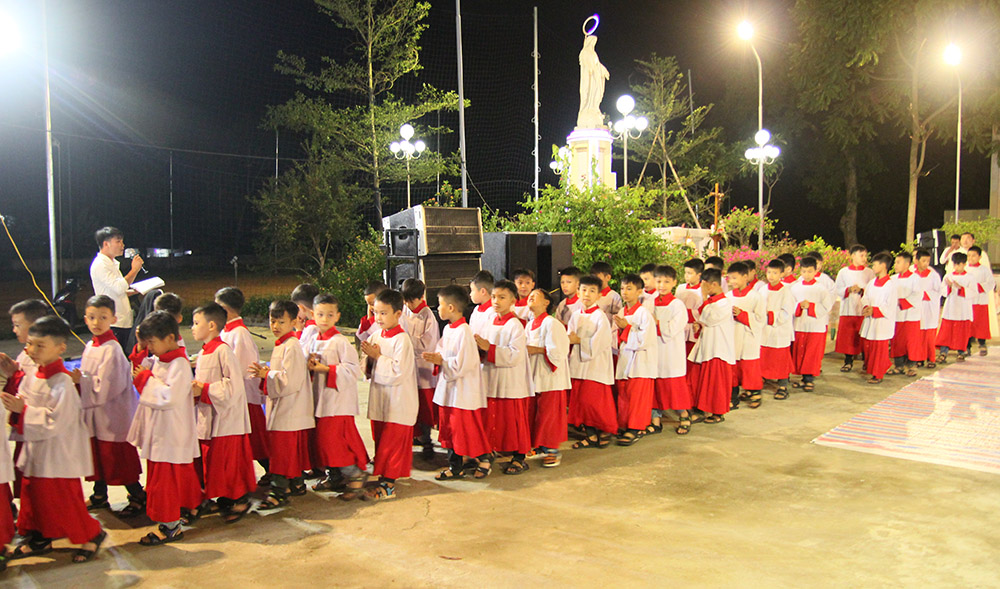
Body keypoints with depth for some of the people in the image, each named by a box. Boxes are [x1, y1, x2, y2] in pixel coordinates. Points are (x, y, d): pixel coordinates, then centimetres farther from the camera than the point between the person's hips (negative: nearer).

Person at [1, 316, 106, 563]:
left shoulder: (62, 382, -22)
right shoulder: (32, 377, 4)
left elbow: (54, 422, -25)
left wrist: (23, 410, -24)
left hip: (58, 453, -9)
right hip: (36, 450, 9)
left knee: (64, 499, 0)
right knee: (32, 495, 17)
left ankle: (92, 535, 18)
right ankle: (39, 539, 34)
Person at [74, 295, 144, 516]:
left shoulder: (112, 349, -20)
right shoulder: (90, 347, 7)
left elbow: (105, 388, -23)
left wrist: (80, 381, -17)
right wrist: (76, 379, 0)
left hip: (112, 417, -9)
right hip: (94, 415, 9)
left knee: (119, 460, 1)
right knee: (97, 457, 20)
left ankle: (138, 497, 15)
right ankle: (100, 496, 36)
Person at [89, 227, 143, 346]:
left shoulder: (112, 263, 19)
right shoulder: (99, 264, -12)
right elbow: (120, 287, -22)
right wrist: (134, 270, -12)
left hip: (124, 321, 9)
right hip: (113, 324, -9)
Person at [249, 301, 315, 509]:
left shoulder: (291, 347, -16)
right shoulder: (281, 345, 15)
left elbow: (289, 380, -23)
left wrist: (266, 375, -16)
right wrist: (265, 373, 5)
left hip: (289, 408, -10)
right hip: (281, 406, 10)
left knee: (282, 450, -6)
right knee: (292, 450, 17)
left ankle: (279, 490, -1)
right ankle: (296, 484, 26)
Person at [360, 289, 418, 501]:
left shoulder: (402, 340, -15)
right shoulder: (376, 336, 8)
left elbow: (398, 372, -22)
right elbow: (370, 371, 15)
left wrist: (378, 357, -19)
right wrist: (369, 358, -6)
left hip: (398, 402, -8)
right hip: (379, 399, 8)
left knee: (392, 443, -3)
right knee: (380, 440, 14)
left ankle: (388, 485, 2)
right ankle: (385, 476, 26)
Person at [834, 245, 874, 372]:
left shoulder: (869, 272, 5)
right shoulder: (843, 272, 7)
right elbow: (837, 290, 4)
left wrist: (861, 290, -17)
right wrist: (849, 290, -13)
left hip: (864, 310, -1)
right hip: (848, 310, 1)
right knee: (847, 337, 2)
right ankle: (848, 362, 15)